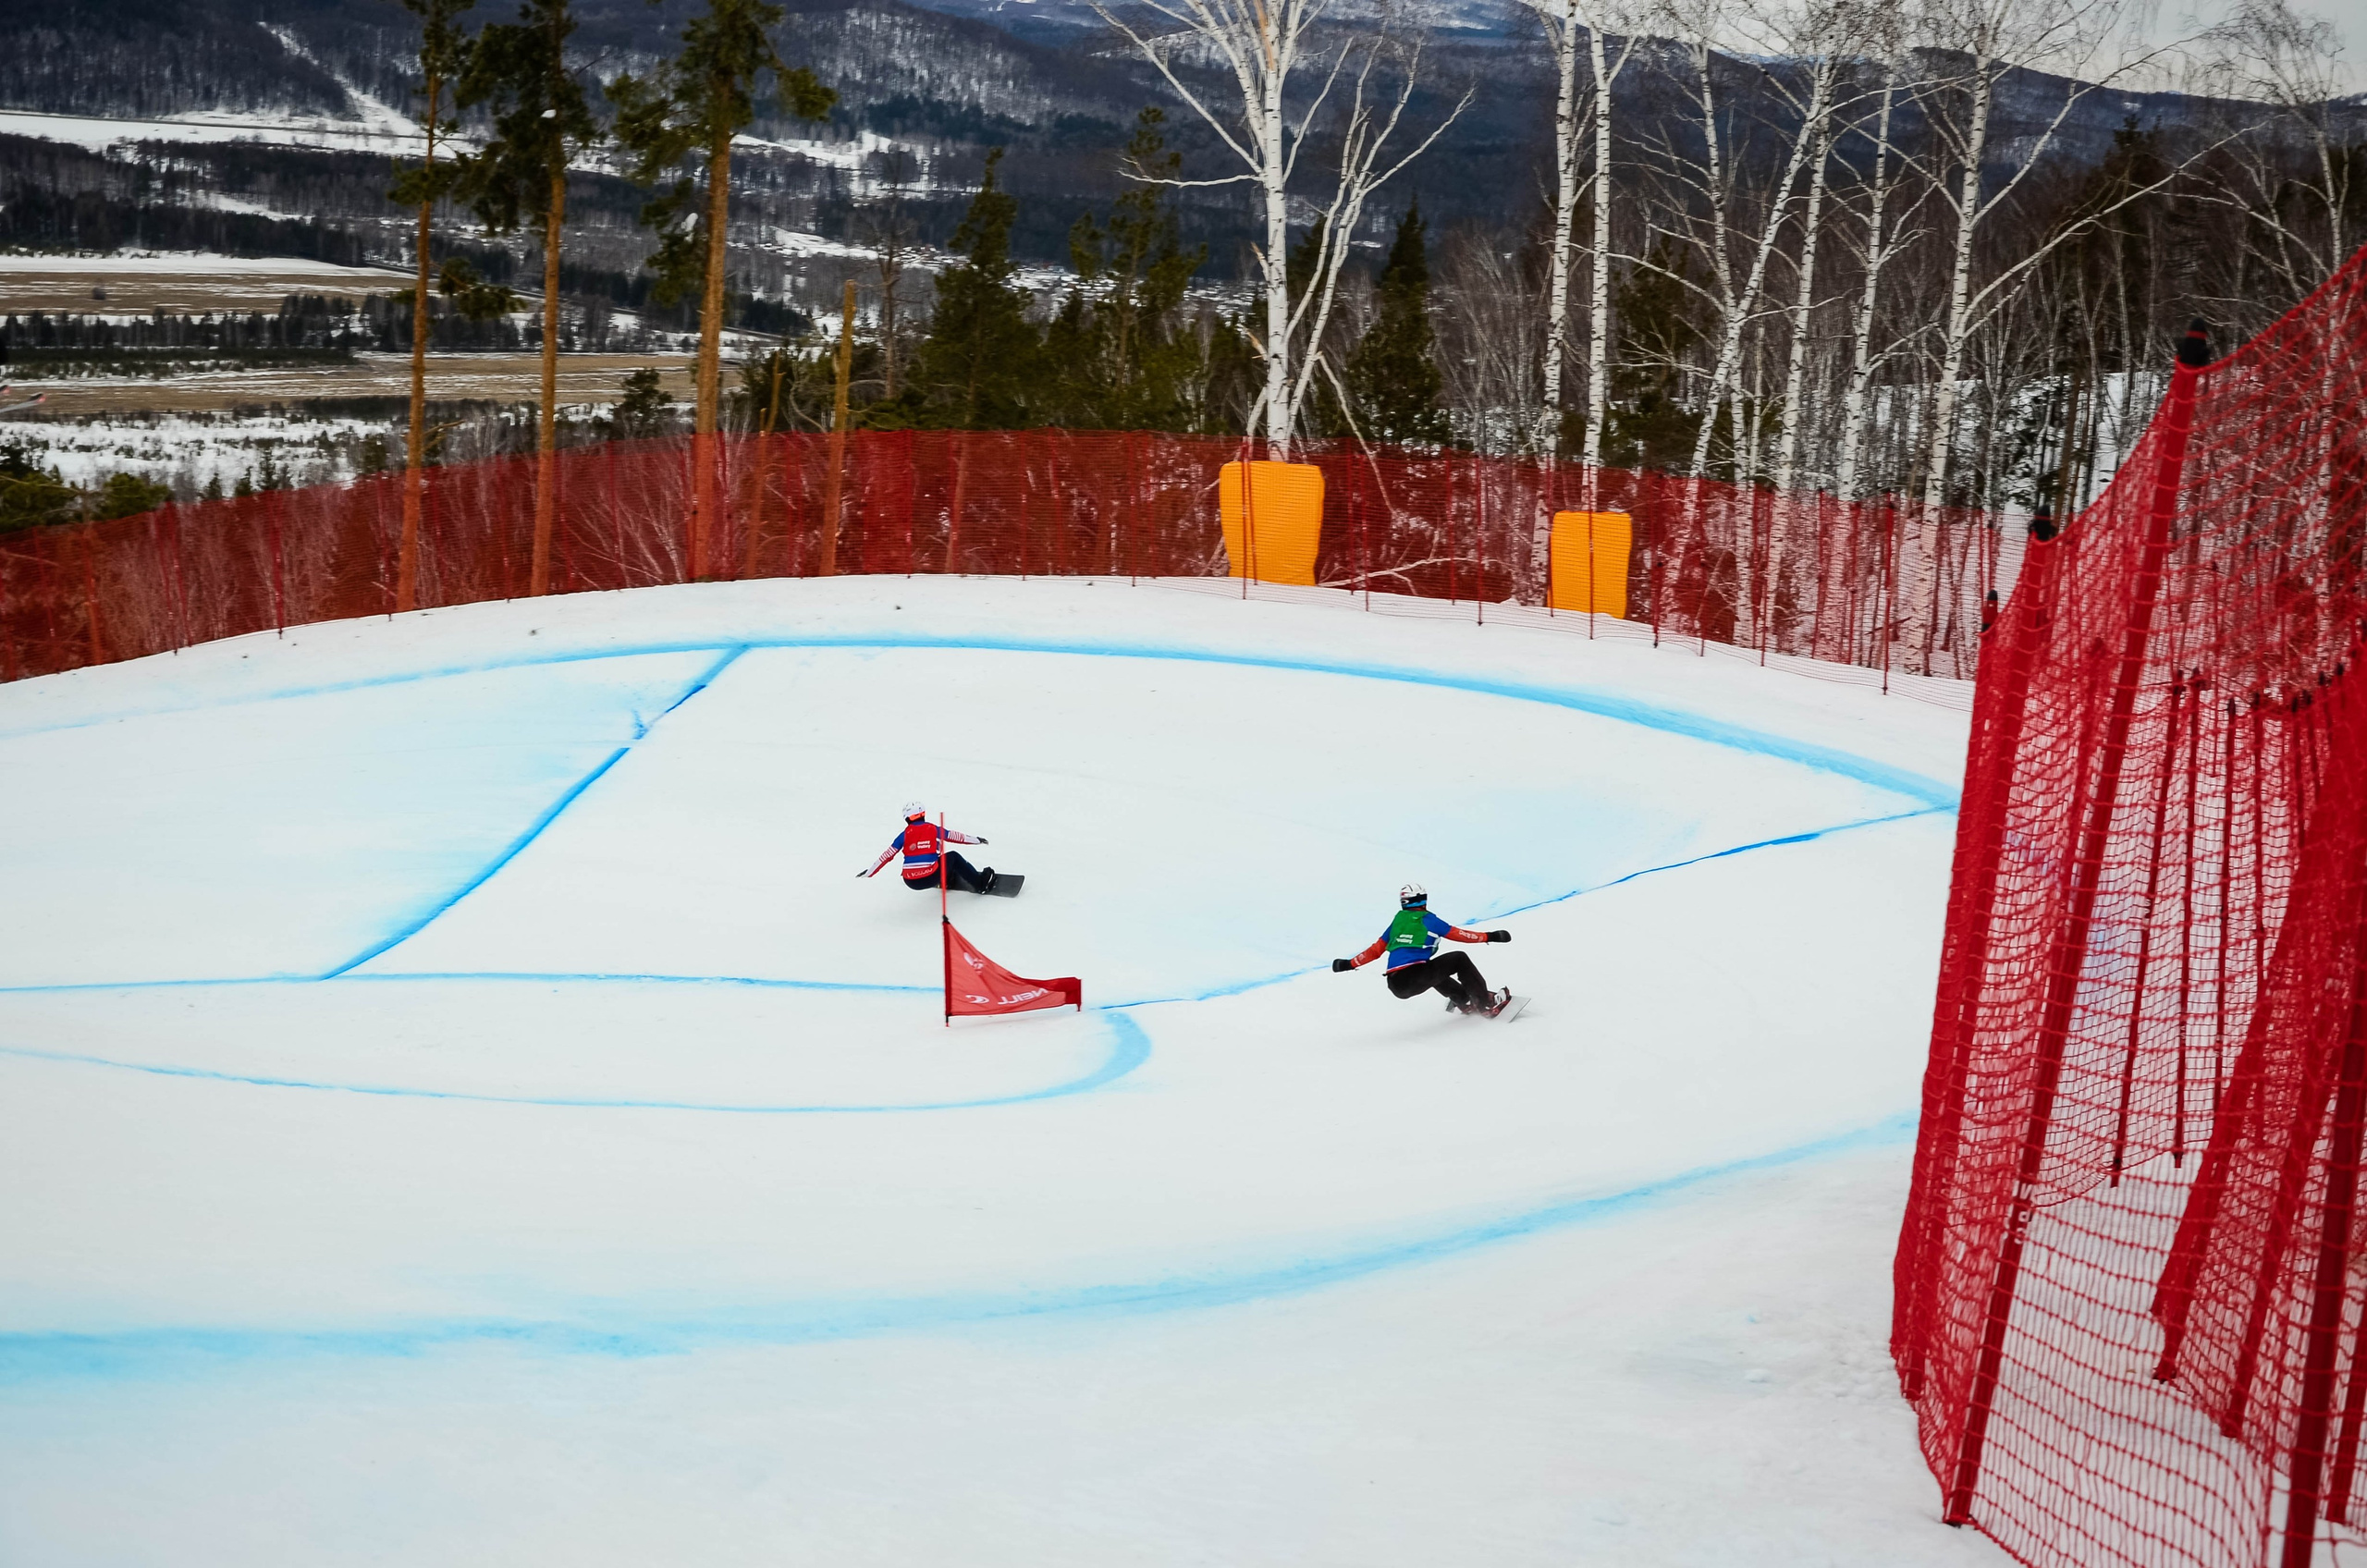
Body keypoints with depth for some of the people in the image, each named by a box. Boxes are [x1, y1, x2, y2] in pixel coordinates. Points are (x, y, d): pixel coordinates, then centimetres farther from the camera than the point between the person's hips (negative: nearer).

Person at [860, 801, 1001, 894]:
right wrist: (977, 840, 28)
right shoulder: (933, 830, 1)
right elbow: (956, 837, 13)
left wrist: (869, 873, 11)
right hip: (930, 878, -3)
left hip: (911, 882, 3)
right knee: (953, 857, 21)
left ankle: (948, 881, 43)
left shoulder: (904, 835, 3)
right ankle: (980, 883, 21)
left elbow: (887, 855, 2)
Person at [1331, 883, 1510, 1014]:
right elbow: (1458, 934, 5)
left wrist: (1349, 964, 30)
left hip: (1395, 987, 6)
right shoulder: (1428, 920, 2)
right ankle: (1487, 1004, 8)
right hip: (1414, 980, -6)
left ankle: (1463, 1001, 31)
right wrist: (1490, 937, 13)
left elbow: (1376, 950, 20)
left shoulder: (1397, 923, 18)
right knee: (1460, 959, 9)